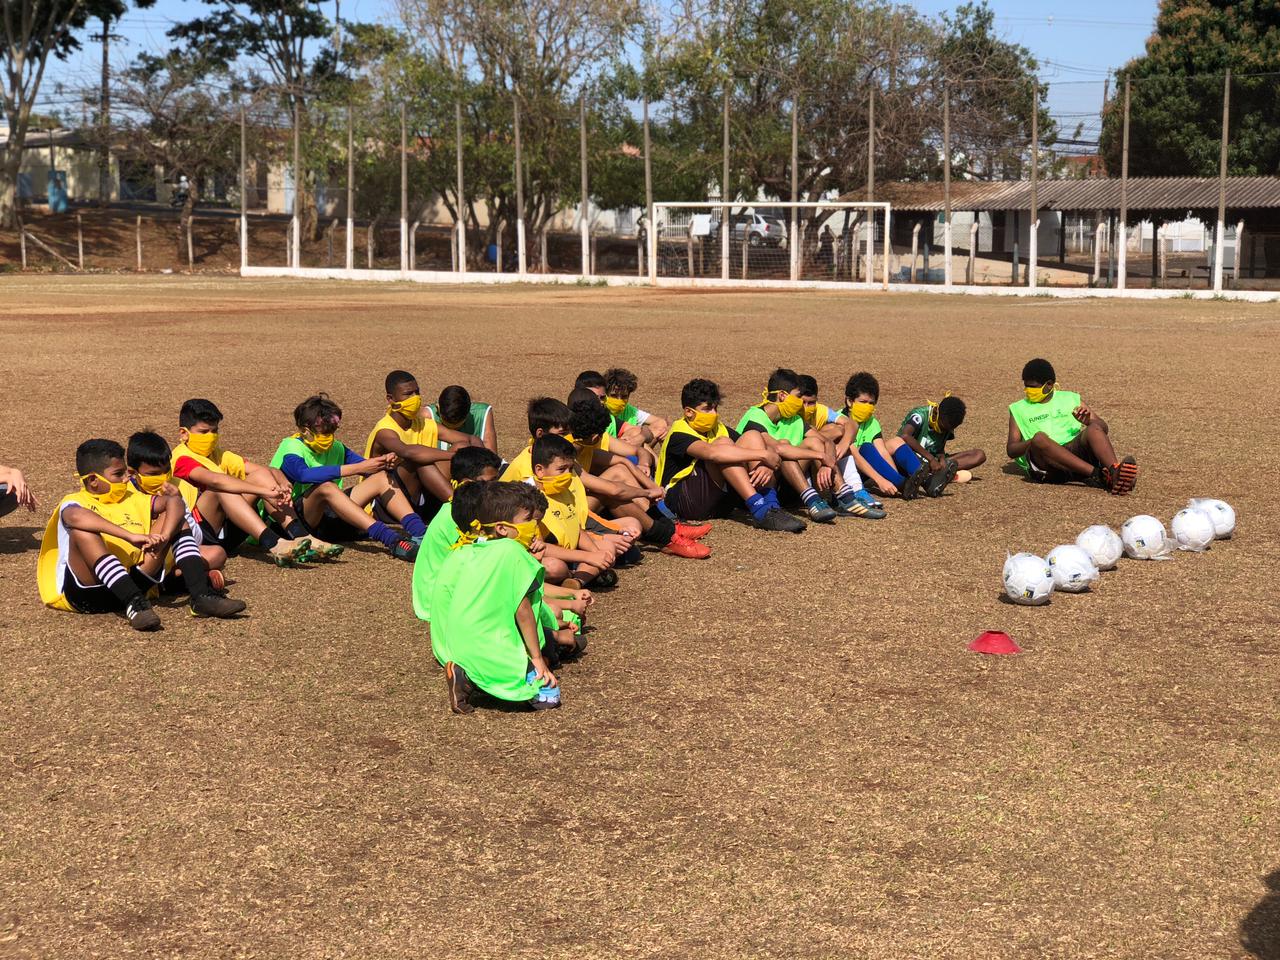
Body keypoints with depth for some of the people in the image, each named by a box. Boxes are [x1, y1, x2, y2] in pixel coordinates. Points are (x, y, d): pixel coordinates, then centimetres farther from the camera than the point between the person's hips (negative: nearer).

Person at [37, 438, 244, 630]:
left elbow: (174, 502, 3)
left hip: (133, 582, 5)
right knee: (82, 531, -30)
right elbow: (76, 517, -27)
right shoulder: (75, 502, -1)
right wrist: (130, 536, -36)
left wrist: (164, 537, -17)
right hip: (87, 589, -5)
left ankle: (202, 595, -12)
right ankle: (134, 604, -41)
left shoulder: (131, 498, 18)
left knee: (172, 516, 5)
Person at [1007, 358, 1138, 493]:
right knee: (1039, 437, -34)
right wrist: (1033, 442, -9)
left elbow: (1103, 427, 17)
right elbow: (1011, 450, 11)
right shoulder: (1018, 409, 21)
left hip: (1076, 453, 2)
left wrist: (1088, 421, -7)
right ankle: (1097, 475, -45)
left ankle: (1114, 471, -53)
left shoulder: (1070, 399, 24)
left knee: (1094, 428, -26)